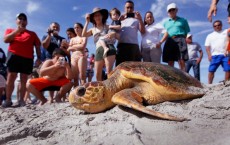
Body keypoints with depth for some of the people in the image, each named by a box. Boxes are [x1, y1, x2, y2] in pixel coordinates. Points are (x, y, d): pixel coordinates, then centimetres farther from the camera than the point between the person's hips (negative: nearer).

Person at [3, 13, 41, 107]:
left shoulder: (32, 34, 21)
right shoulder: (10, 30, 20)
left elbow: (38, 46, 15)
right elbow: (6, 40, 2)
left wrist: (39, 58, 1)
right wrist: (17, 30, -3)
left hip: (28, 58, 1)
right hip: (14, 56, 0)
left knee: (24, 79, -1)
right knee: (11, 77, -7)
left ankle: (21, 100, 1)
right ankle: (8, 100, -3)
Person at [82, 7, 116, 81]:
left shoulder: (107, 26, 16)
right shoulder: (93, 29, 22)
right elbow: (84, 34, 5)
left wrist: (113, 34, -15)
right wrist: (87, 22, 6)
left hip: (108, 48, -3)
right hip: (98, 51, 4)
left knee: (109, 71, -19)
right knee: (98, 75, -3)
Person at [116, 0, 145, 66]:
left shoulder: (136, 19, 20)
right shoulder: (120, 19, 23)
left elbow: (143, 32, 6)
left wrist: (140, 19, -7)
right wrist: (119, 20, -9)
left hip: (133, 46, 0)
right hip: (121, 45, 0)